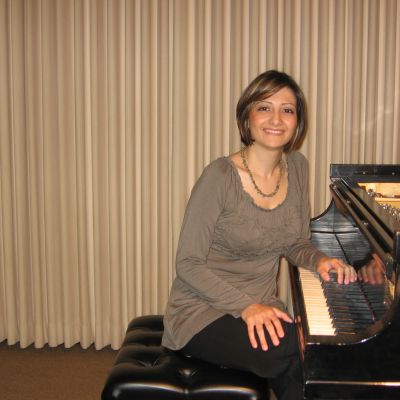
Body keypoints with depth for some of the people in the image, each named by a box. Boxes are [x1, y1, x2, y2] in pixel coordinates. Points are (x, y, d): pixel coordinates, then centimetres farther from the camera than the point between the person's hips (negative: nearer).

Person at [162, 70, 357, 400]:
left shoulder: (297, 167, 2)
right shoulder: (221, 176, -18)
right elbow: (188, 264, -16)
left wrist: (319, 260, -9)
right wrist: (246, 306, -25)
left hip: (261, 309, 6)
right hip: (202, 314, -5)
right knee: (299, 354, -30)